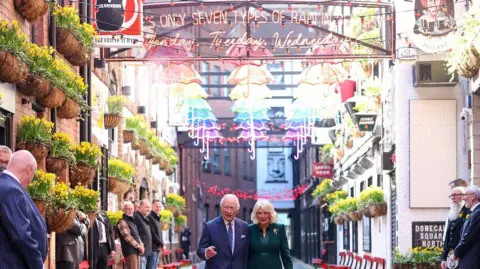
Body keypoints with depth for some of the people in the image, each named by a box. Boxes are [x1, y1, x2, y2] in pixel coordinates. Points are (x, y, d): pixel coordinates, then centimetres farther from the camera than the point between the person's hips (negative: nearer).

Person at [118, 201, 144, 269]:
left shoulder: (131, 221, 20)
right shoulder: (122, 222, -9)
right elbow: (127, 236, -15)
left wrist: (141, 245, 7)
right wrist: (138, 246, -12)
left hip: (135, 250, 9)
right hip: (129, 250, -9)